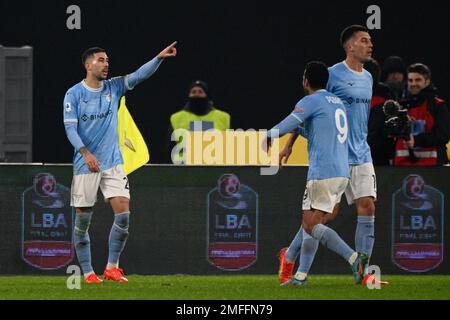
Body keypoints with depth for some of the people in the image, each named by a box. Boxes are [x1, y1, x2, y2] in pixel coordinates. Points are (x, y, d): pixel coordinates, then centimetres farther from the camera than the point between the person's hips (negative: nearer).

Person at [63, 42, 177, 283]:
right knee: (83, 221, 0)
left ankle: (112, 267, 1)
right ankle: (88, 273, 10)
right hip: (85, 164, -3)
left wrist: (159, 58, -24)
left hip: (112, 162, 3)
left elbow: (139, 75, -7)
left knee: (123, 213, -10)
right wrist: (86, 153, -24)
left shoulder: (114, 88, 5)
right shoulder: (74, 94, -4)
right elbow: (70, 128, -10)